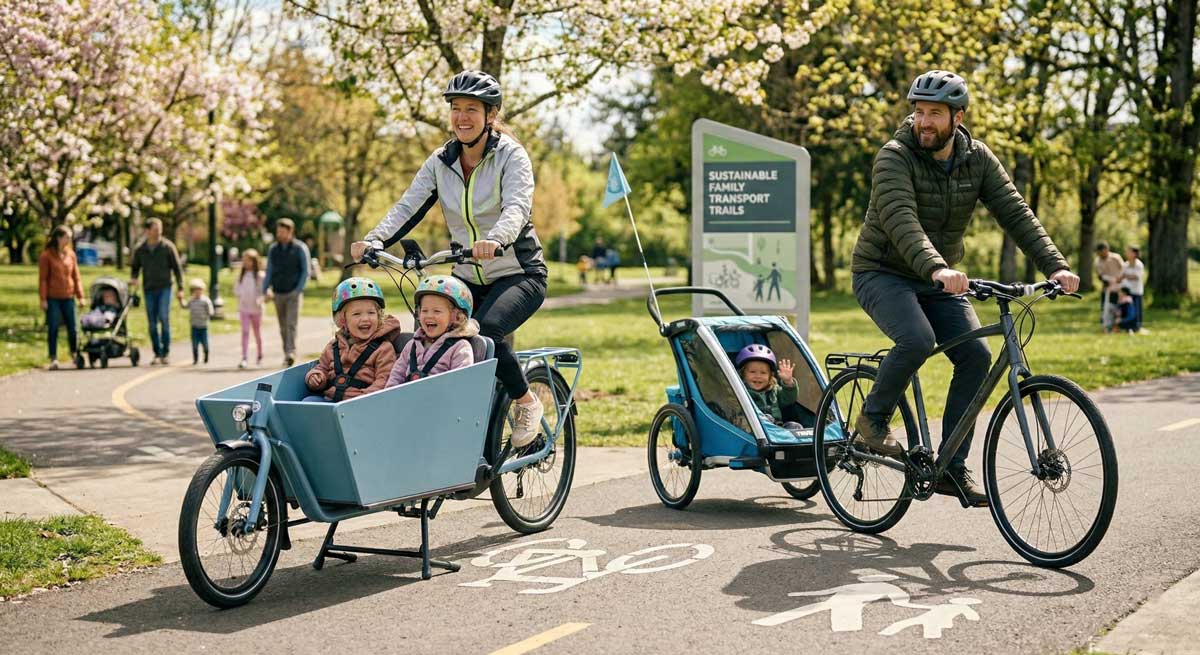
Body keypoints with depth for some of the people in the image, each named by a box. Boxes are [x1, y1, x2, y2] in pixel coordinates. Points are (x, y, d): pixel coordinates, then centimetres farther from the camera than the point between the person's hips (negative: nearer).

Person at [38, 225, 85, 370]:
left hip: (68, 297, 3)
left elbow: (76, 276, 12)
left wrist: (80, 295, 7)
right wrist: (43, 299, -8)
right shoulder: (46, 256, -3)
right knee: (53, 328, -1)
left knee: (72, 328, 6)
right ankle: (53, 359, 3)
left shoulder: (71, 254, 8)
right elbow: (42, 279, -3)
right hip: (52, 298, -3)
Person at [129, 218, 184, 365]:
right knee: (152, 323, 4)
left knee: (164, 318, -14)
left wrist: (180, 288, -3)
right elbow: (134, 267, 17)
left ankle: (166, 353, -5)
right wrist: (133, 278, -5)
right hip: (148, 289, 3)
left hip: (164, 288, -3)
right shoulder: (140, 249, 5)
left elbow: (177, 268, 2)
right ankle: (157, 353, 12)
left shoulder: (168, 247, -1)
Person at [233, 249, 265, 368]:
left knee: (257, 333, 11)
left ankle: (259, 356, 30)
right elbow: (236, 289, 15)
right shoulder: (241, 275, 6)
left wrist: (260, 299, -23)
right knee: (245, 332, -10)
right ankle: (244, 358, -16)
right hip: (244, 308, 2)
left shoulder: (260, 275, -5)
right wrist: (240, 297, -1)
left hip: (256, 309, -2)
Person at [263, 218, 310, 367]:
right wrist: (266, 290, -2)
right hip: (278, 294, 4)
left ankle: (291, 353, -25)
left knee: (291, 324, -17)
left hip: (294, 293, -4)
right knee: (283, 327, 9)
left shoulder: (300, 248, -4)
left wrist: (298, 290, -14)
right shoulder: (273, 249, 7)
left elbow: (305, 271, -5)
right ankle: (287, 355, 18)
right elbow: (269, 272, 10)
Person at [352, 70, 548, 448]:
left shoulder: (510, 156, -12)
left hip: (519, 275, -5)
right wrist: (373, 241, -29)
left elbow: (518, 207, -30)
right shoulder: (441, 162, 2)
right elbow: (407, 207, -9)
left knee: (484, 331, -31)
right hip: (468, 278, 5)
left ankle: (526, 402, -7)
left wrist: (495, 239, -52)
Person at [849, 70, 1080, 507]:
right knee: (917, 340, -32)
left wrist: (1055, 266, -23)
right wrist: (936, 268, -51)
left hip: (937, 281, 5)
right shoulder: (895, 157, -19)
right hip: (882, 273, -5)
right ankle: (873, 418, -5)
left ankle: (951, 468, -4)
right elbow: (900, 220, -34)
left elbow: (1015, 213, -8)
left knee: (975, 355, -13)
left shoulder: (978, 159, -2)